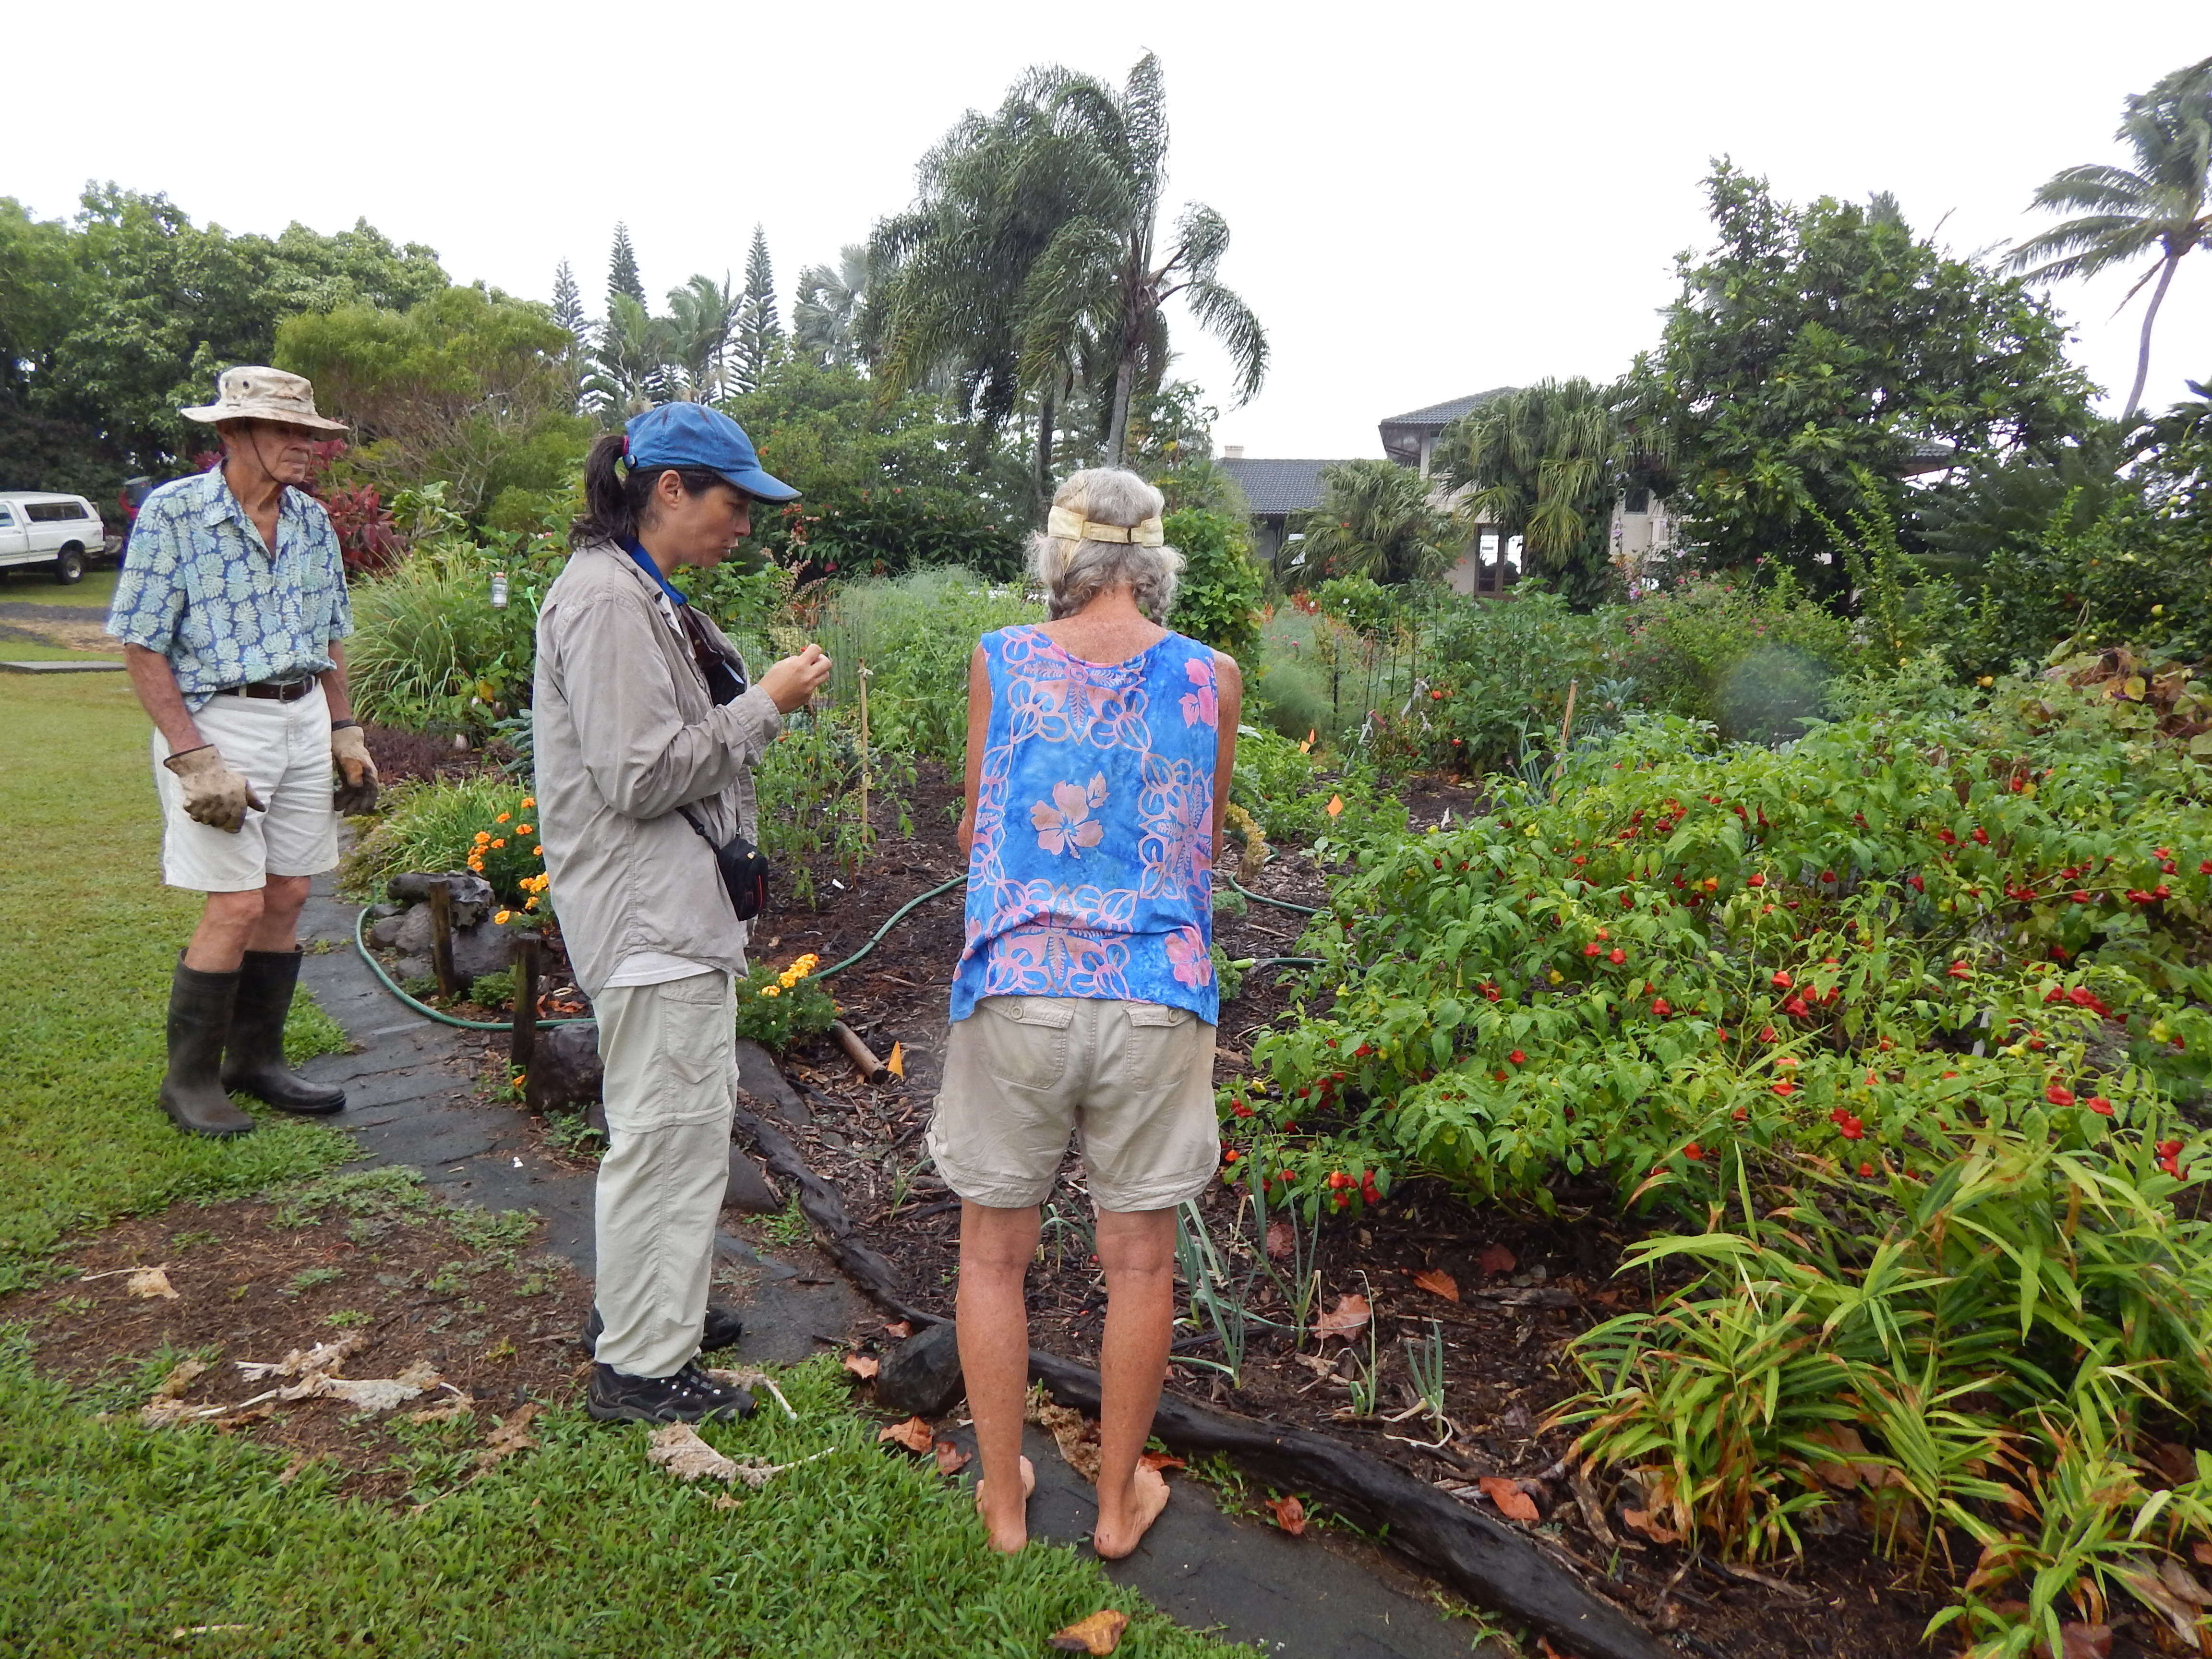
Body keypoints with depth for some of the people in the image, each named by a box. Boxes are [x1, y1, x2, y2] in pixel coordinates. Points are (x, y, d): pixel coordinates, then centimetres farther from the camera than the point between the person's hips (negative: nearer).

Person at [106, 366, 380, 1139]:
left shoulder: (312, 520, 8)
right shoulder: (174, 512, -9)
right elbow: (142, 647, -11)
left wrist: (346, 734, 10)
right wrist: (194, 760, -17)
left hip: (305, 719, 6)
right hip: (218, 721, -6)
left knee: (285, 900, 9)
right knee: (237, 906, -7)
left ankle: (257, 1059, 23)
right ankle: (189, 1079, 11)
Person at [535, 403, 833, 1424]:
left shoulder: (643, 594, 14)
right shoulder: (605, 600, -18)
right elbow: (641, 775, -22)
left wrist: (764, 695, 10)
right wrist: (766, 706, -16)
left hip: (676, 897, 11)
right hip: (645, 907, -11)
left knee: (682, 1109, 21)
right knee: (672, 1126, -2)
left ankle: (640, 1303, 38)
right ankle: (641, 1366, 13)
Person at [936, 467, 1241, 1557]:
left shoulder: (1001, 662, -2)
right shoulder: (1210, 679, -1)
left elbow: (974, 834, 8)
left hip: (1018, 989, 0)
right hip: (1156, 996, 1)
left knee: (994, 1253, 16)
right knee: (1139, 1260, 15)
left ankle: (1004, 1502, 30)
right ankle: (1118, 1501, 32)